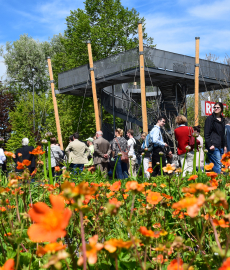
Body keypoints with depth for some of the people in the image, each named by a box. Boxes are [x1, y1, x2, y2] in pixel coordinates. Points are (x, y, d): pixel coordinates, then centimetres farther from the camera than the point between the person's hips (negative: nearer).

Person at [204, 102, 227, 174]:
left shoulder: (222, 119, 18)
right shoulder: (210, 118, -3)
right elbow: (206, 133, -8)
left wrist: (225, 145, 18)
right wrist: (210, 145, -17)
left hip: (221, 146, 7)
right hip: (213, 146, -7)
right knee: (217, 164, -13)